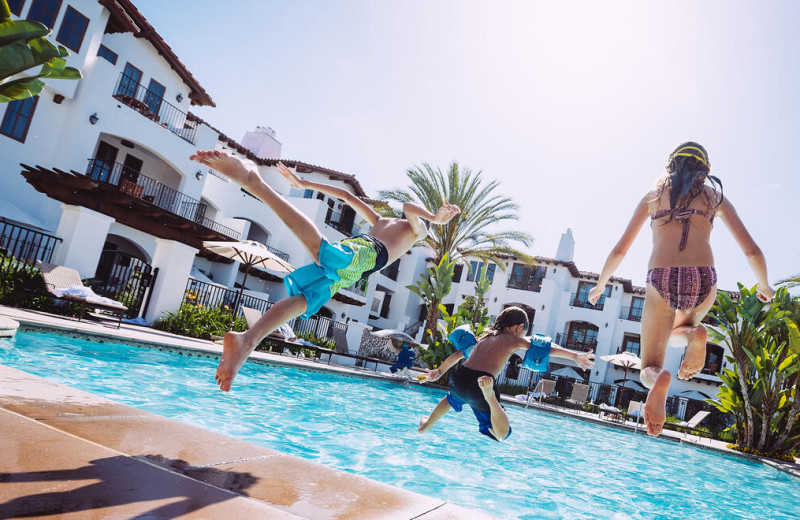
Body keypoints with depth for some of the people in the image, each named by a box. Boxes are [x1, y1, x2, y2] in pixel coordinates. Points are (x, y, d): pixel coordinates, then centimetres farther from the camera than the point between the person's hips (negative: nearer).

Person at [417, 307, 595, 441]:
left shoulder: (484, 337, 24)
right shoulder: (514, 340, 7)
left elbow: (457, 354, 32)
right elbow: (548, 348, -3)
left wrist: (438, 372, 43)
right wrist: (575, 356, -5)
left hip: (459, 378, 7)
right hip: (477, 387, -7)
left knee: (452, 399, 41)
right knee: (502, 434, -5)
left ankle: (425, 425, 58)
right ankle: (489, 396, -30)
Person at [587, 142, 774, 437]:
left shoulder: (652, 197, 20)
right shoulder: (715, 197, 19)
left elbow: (620, 250, 19)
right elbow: (752, 251, 16)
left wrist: (600, 284, 33)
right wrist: (764, 286, 34)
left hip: (660, 281, -1)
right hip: (703, 280, 1)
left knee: (650, 367, 10)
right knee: (675, 332, 35)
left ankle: (658, 380, -29)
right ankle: (693, 336, -4)